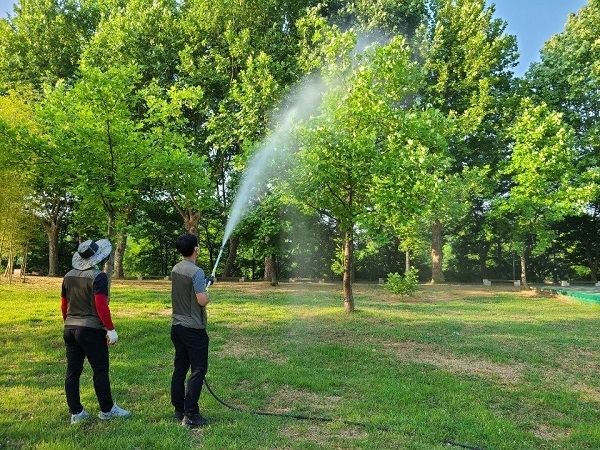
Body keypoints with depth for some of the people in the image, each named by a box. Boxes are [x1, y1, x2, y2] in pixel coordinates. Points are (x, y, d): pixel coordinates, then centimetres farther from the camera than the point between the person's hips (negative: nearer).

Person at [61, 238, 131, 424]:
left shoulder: (69, 276, 8)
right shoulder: (98, 277, -14)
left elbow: (63, 304, 14)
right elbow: (101, 306, -19)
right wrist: (111, 329, -15)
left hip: (70, 329, 7)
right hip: (91, 330, -7)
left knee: (72, 372, 9)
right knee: (100, 371, 4)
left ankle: (76, 413, 17)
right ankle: (107, 410, 15)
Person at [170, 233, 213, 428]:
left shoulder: (175, 269, 6)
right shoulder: (196, 272, -20)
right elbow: (202, 300, -24)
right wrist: (208, 294, -2)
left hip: (177, 326, 8)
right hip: (193, 329, -8)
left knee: (180, 369, 14)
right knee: (198, 370, -1)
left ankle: (179, 411, 22)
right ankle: (190, 415, 2)